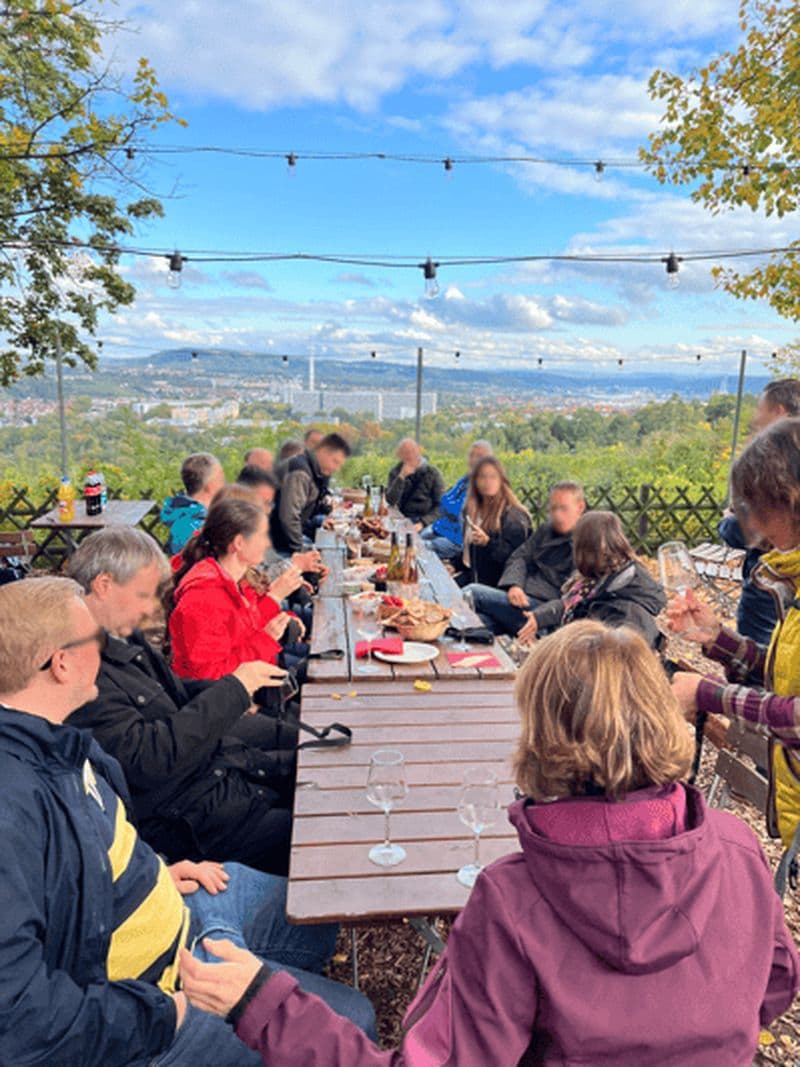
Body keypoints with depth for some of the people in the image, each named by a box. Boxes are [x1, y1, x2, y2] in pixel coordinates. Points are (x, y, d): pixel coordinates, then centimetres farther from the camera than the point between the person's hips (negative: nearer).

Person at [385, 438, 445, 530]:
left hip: (427, 522, -2)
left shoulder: (432, 473, 3)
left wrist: (423, 522, -17)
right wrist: (401, 477, -16)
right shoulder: (395, 472, 7)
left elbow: (440, 506, -3)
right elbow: (390, 501, -6)